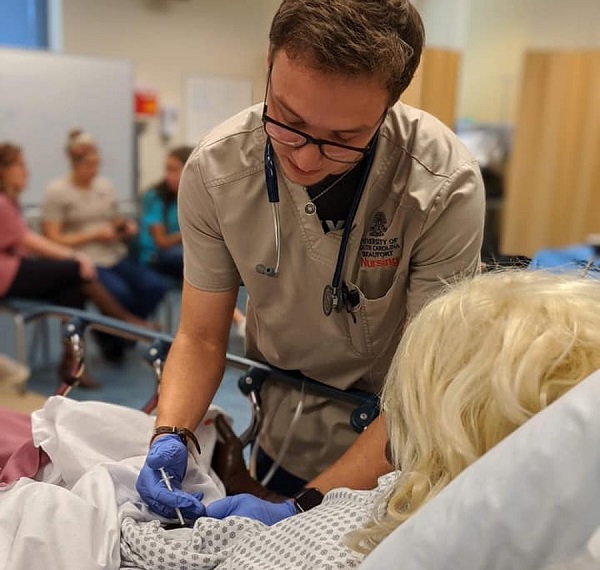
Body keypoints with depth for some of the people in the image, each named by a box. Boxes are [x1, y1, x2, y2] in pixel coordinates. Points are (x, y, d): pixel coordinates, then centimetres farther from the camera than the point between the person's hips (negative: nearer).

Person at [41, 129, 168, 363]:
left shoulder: (105, 185, 17)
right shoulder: (56, 192, -1)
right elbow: (53, 240, -6)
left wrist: (127, 228, 0)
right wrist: (95, 234, -12)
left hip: (117, 256, 6)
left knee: (155, 286, -20)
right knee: (120, 293, -33)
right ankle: (108, 339, 2)